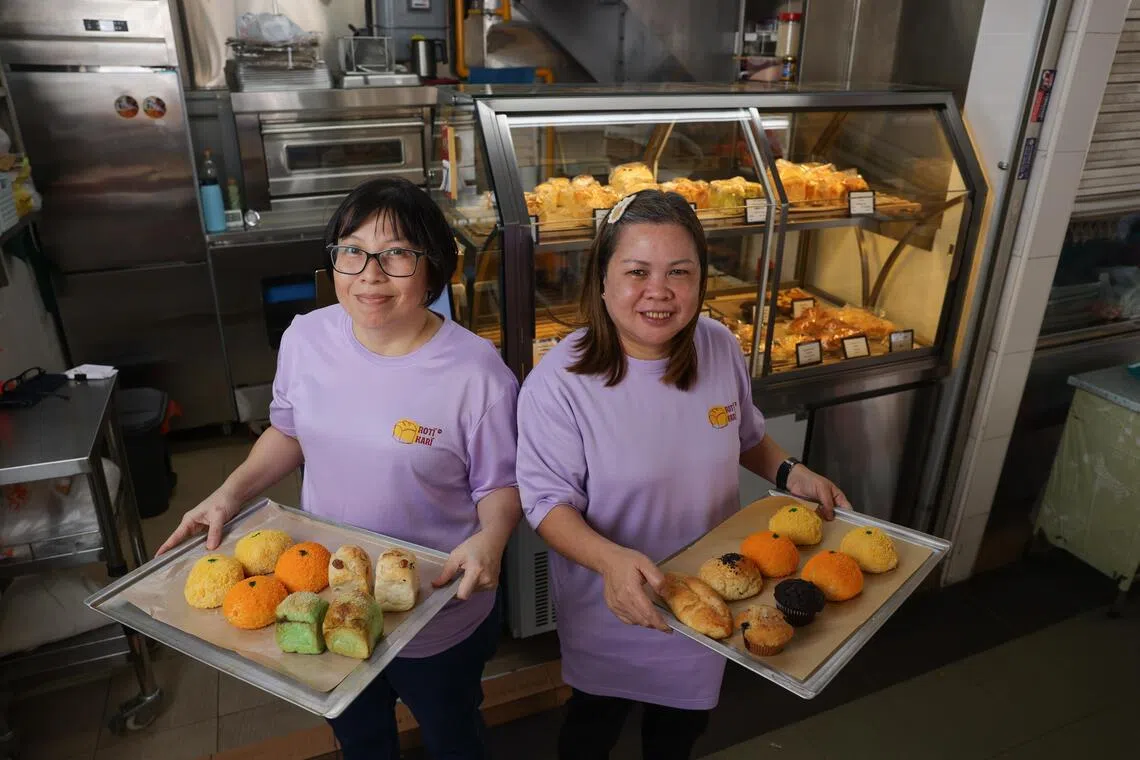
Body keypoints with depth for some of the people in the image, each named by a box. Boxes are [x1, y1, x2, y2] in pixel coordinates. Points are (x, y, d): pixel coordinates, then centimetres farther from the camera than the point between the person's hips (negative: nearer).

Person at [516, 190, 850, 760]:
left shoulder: (721, 348, -12)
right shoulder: (559, 382, -27)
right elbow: (548, 502, -22)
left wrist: (790, 473, -10)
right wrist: (610, 559, -38)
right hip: (612, 605, -4)